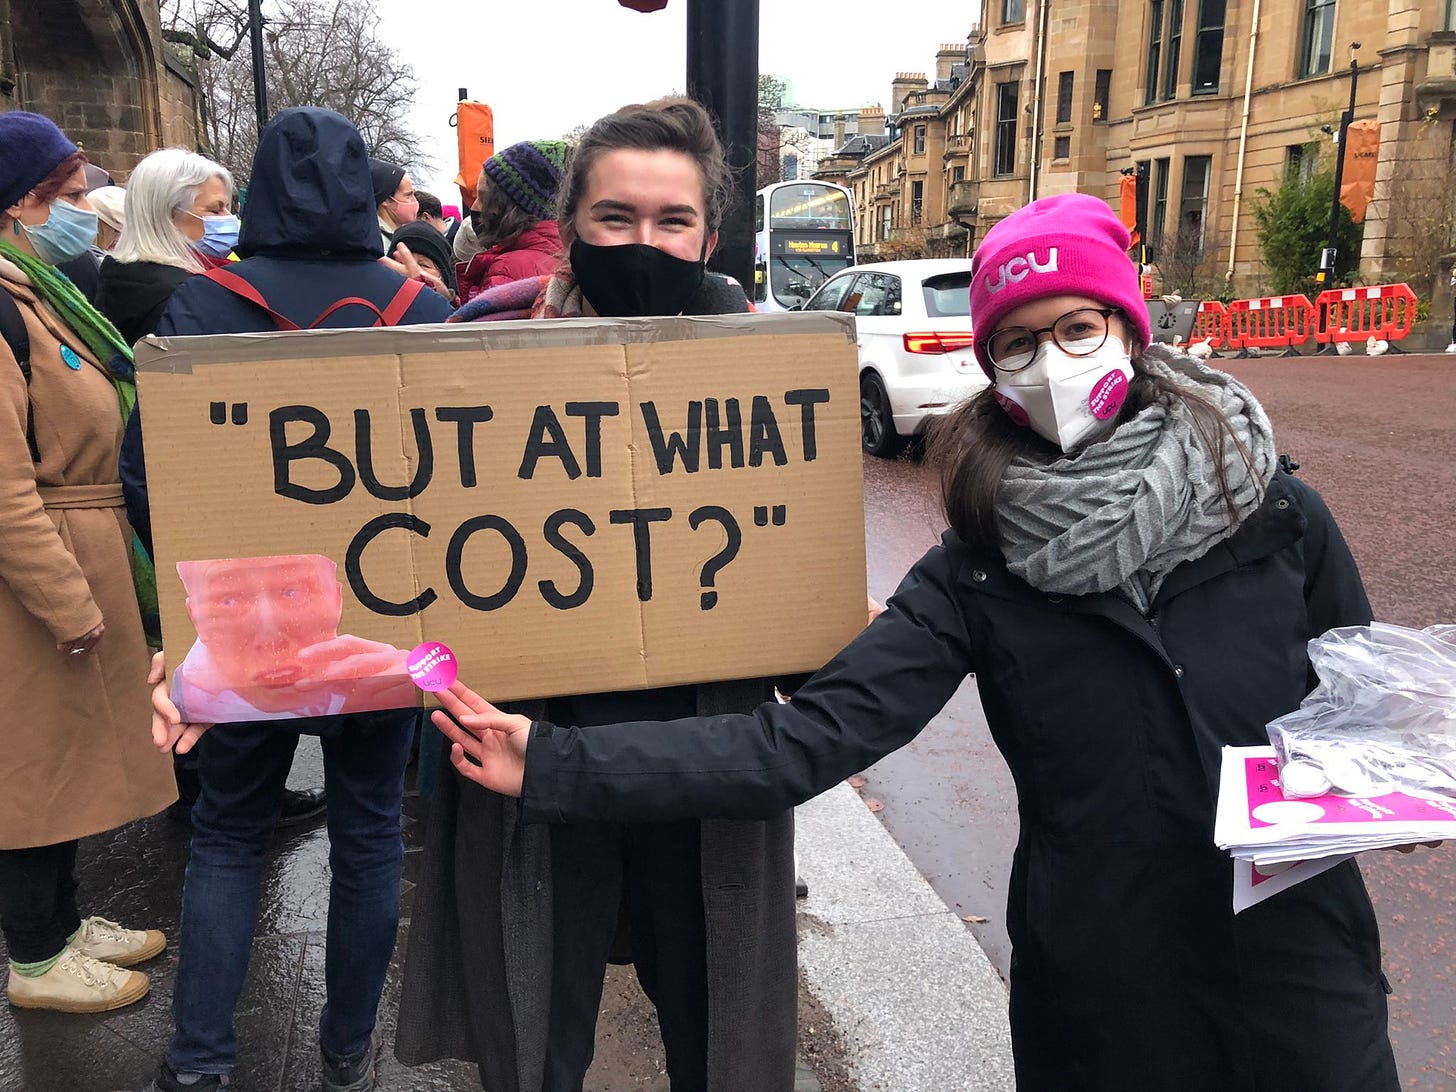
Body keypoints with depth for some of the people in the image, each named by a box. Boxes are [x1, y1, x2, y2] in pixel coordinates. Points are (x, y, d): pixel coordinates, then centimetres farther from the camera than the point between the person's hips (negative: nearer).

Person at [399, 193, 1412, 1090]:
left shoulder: (1279, 514, -7)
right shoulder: (977, 573, -10)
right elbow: (806, 741, -18)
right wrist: (557, 766, -25)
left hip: (1300, 964, 1)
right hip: (1098, 992, 0)